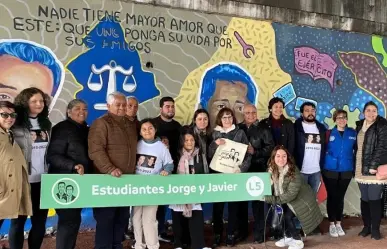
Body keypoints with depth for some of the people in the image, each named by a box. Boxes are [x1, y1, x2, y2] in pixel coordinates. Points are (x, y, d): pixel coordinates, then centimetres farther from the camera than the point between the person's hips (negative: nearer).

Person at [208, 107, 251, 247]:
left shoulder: (240, 133, 5)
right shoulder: (215, 133, 8)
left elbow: (247, 153, 2)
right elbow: (209, 154, 3)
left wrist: (242, 168, -10)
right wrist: (215, 144, -14)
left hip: (234, 173, 0)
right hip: (218, 173, 1)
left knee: (233, 204, 3)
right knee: (217, 205, 0)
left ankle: (231, 234, 12)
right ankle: (217, 234, 9)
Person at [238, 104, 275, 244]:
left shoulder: (263, 128, 2)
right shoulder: (239, 128, 9)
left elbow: (270, 147, -4)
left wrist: (255, 152, -15)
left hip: (258, 169, -2)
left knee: (257, 200, 0)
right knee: (241, 200, 7)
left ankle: (259, 232, 10)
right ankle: (242, 230, 20)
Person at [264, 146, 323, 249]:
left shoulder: (293, 171, -30)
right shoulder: (272, 169, -12)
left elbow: (291, 194, -32)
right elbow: (272, 187, -3)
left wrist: (270, 199, -34)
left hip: (302, 199, -6)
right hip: (287, 200, 6)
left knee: (287, 216, -17)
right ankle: (288, 237, 14)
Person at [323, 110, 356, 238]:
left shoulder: (353, 133, 1)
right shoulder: (329, 133, -3)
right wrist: (321, 167, -7)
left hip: (346, 171, 2)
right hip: (330, 170, -1)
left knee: (340, 197, 11)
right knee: (332, 196, 5)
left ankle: (338, 224, 22)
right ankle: (332, 224, 15)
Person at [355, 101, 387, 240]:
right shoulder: (359, 126, 12)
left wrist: (374, 165, -18)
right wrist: (356, 166, 9)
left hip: (375, 168, -5)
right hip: (361, 168, 5)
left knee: (374, 199, -3)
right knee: (364, 199, 9)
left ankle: (375, 229, 9)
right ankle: (366, 226, 20)